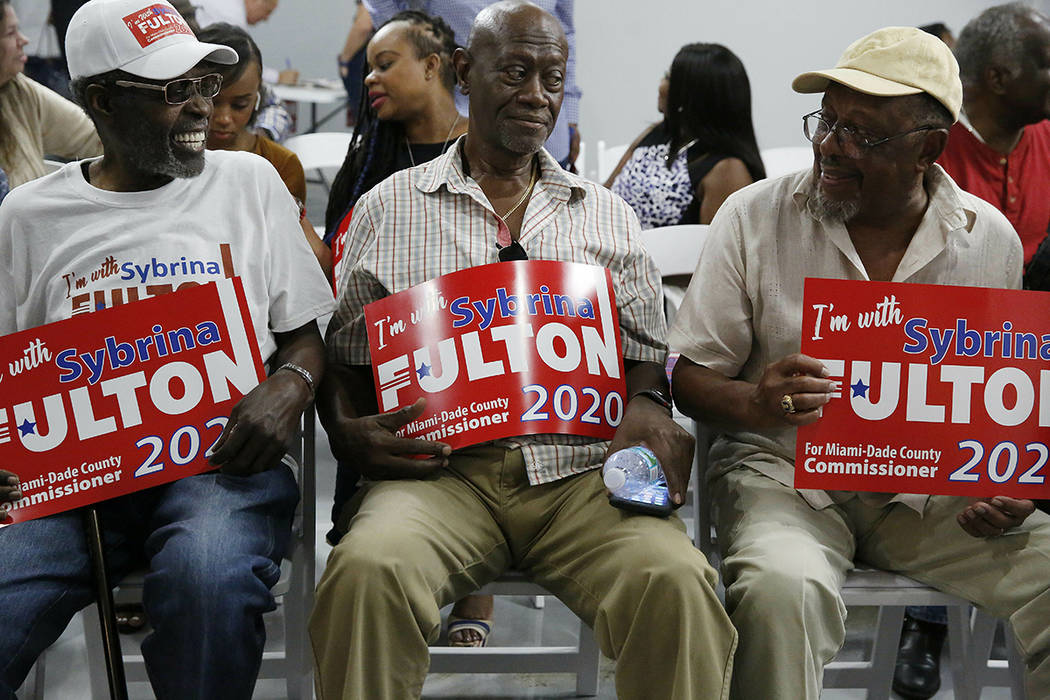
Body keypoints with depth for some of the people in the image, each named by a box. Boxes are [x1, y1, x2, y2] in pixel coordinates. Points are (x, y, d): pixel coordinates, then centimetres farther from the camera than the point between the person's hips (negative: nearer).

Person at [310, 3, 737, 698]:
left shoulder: (609, 216, 19)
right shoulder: (388, 208, 15)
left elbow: (647, 353, 19)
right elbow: (346, 356, 17)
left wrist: (647, 405, -5)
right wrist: (347, 431, -5)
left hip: (579, 470, 1)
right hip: (440, 467, -1)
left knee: (676, 581, -29)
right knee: (369, 568, -34)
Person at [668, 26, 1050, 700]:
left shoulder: (991, 239, 4)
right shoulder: (755, 215, -4)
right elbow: (690, 375, -1)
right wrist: (754, 404, -23)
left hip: (935, 487, 3)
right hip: (785, 475, -2)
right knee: (781, 588, -35)